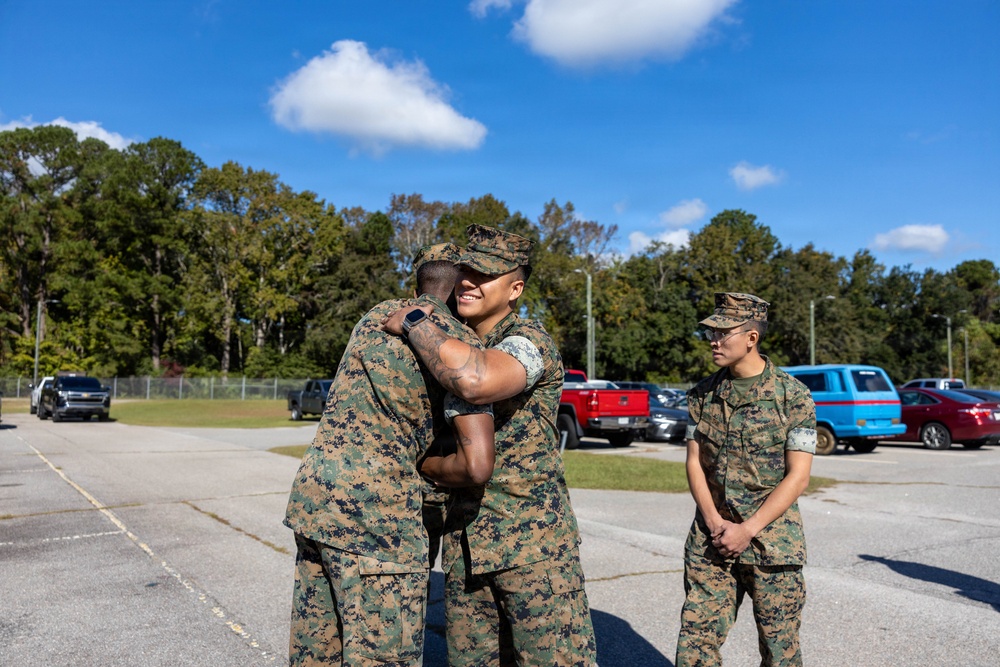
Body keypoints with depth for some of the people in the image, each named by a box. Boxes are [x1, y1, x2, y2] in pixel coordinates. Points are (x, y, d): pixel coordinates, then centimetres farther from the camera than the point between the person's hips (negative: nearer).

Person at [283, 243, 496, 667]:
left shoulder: (377, 316, 15)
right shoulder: (462, 345, -5)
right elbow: (477, 465, -14)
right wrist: (428, 465, 4)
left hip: (310, 493, 8)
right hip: (374, 512, -8)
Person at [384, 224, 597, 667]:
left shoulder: (529, 341, -14)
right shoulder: (455, 345, 10)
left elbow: (476, 380, -38)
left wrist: (413, 323, -24)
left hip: (532, 539, -7)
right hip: (464, 539, 8)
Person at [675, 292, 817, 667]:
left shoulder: (793, 396, -6)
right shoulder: (702, 395, 6)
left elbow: (797, 477, -9)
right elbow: (695, 463, 6)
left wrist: (748, 530, -15)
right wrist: (714, 522, -8)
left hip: (772, 541, -3)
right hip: (709, 540, 3)